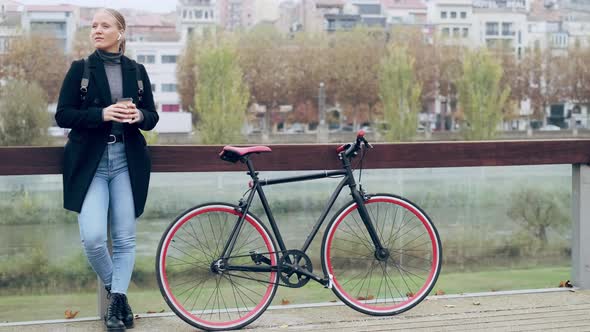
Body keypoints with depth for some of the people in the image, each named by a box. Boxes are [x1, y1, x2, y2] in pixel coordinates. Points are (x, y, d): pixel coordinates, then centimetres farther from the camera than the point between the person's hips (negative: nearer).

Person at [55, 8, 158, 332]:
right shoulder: (80, 69, 3)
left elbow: (152, 117, 12)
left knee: (124, 237, 1)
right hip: (90, 162, -2)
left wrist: (138, 116, -12)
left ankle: (118, 297, 14)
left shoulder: (137, 71, 9)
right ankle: (113, 288, 13)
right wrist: (102, 114, -17)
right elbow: (62, 114, -3)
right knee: (93, 238, -13)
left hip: (127, 162, 2)